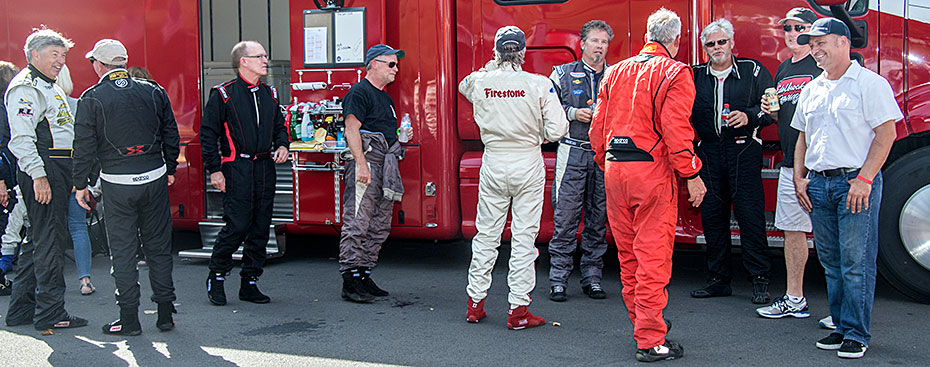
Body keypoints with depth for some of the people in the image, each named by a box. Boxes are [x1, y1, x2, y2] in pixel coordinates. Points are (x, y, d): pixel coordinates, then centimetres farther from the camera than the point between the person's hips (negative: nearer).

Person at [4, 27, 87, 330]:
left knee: (40, 239, 14)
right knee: (49, 240, -8)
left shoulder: (49, 87, 22)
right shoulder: (26, 88, -10)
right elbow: (21, 138, -19)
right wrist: (38, 175, -24)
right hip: (42, 171, -10)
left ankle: (22, 308, 22)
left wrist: (72, 177, 24)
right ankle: (50, 313, -2)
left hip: (57, 169, 10)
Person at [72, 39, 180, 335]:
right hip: (155, 178, 3)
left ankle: (129, 318, 10)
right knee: (158, 246, 10)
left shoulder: (92, 99, -5)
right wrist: (170, 169, 19)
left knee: (122, 250, 6)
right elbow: (171, 135, 8)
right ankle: (165, 313, 14)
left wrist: (81, 184, 5)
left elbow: (84, 146, -4)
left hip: (117, 184, -3)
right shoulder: (153, 91, 4)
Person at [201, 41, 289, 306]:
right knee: (237, 226, -9)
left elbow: (279, 125, 25)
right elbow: (208, 134, -4)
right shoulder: (223, 94, -4)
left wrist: (282, 145, 5)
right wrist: (214, 170, -9)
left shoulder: (270, 94, 13)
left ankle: (249, 283, 16)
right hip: (237, 169, -6)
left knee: (260, 228, 6)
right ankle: (216, 277, 11)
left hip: (265, 168, 6)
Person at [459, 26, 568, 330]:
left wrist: (493, 66, 24)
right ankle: (518, 310, 5)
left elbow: (465, 85, 25)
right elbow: (557, 131, -9)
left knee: (486, 234, 12)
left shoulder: (480, 83, -1)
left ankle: (475, 303, 20)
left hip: (493, 165, 2)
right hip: (528, 165, -2)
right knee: (524, 236, 3)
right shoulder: (539, 85, -8)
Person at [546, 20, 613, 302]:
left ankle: (592, 278, 15)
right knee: (565, 218, -4)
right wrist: (573, 113, -10)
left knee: (598, 218, 6)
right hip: (572, 154, -2)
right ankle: (558, 280, 3)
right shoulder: (563, 74, 7)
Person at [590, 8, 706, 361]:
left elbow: (597, 128, 13)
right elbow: (676, 130, -15)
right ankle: (650, 341, 0)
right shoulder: (675, 73, -6)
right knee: (653, 256, -2)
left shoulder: (615, 72, 12)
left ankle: (643, 322, 30)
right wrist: (691, 176, -9)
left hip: (614, 170, 6)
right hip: (652, 172, -6)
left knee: (628, 254, 15)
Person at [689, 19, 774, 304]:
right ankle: (718, 279, 16)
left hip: (744, 151, -3)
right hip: (709, 152, 4)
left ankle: (760, 280, 2)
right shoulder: (696, 76, 12)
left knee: (749, 214, -6)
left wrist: (750, 116, -15)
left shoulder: (753, 70, 4)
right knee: (712, 216, 6)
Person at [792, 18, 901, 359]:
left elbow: (886, 133, -9)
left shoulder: (869, 83, -4)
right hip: (818, 185, 6)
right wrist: (799, 177, 10)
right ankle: (840, 327, 18)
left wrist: (864, 179, -16)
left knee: (856, 263, -5)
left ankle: (857, 334, 2)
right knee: (831, 262, 9)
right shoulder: (811, 90, 17)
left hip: (856, 183, -6)